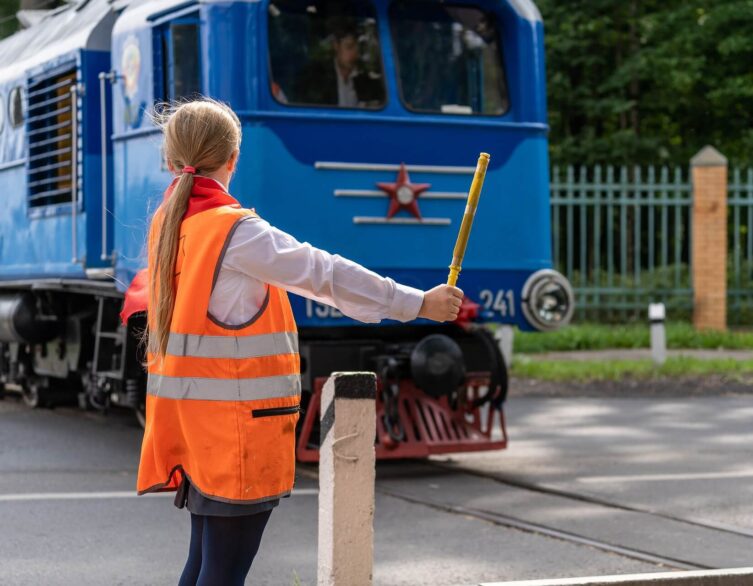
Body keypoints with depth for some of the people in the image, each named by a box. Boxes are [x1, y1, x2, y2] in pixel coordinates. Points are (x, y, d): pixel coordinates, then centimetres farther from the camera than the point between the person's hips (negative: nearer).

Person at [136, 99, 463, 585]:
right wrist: (417, 303, -11)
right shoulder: (236, 230, -16)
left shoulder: (166, 223, 9)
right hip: (235, 420, -8)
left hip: (187, 415, 8)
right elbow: (324, 273, -16)